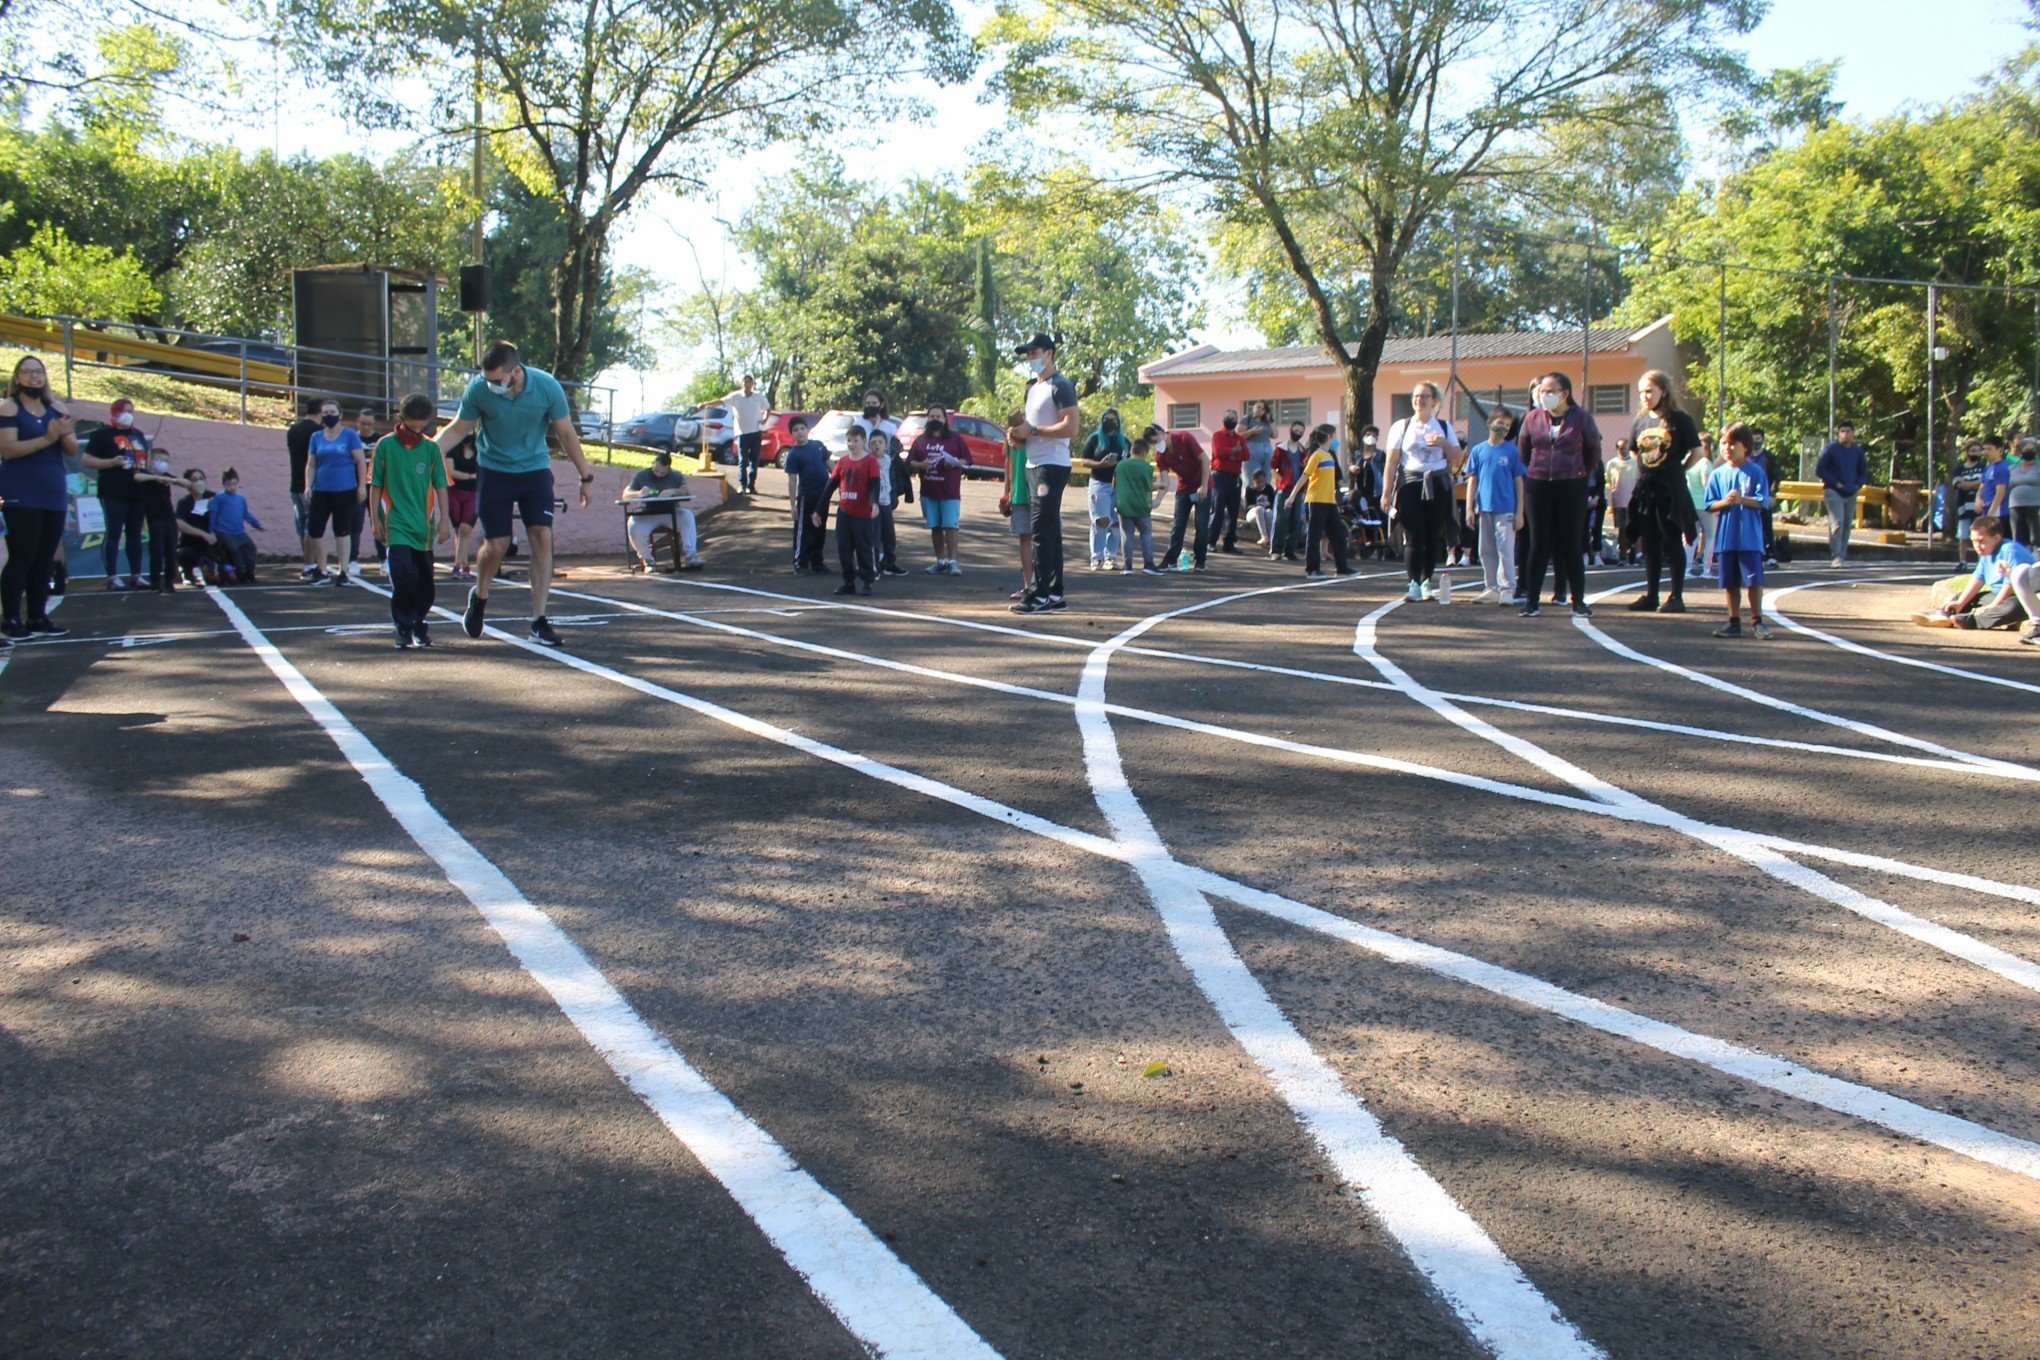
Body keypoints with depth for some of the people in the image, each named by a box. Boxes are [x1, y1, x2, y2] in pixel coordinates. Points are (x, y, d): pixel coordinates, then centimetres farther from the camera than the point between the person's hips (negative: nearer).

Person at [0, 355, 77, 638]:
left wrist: (67, 434, -13)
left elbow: (73, 451, 9)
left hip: (53, 495, 5)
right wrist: (47, 439, -24)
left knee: (45, 560, 7)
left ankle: (37, 617, 14)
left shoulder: (54, 410, 12)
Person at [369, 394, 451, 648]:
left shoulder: (431, 448, 5)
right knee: (403, 572, -16)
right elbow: (375, 486, 5)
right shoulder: (385, 445, 1)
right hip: (395, 522, -2)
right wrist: (375, 519, 2)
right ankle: (403, 627, -3)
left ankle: (420, 624, 23)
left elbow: (440, 486, 7)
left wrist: (444, 521, 1)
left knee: (424, 579, 6)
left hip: (423, 524, 2)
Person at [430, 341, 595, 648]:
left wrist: (585, 477, 2)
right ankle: (479, 597, 29)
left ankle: (539, 621, -7)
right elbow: (459, 429, -2)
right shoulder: (478, 389, -16)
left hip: (535, 469, 0)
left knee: (542, 538, -11)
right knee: (495, 545, -3)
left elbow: (566, 433, -4)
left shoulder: (548, 387, -16)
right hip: (494, 472, 0)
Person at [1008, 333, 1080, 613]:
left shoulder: (1060, 386, -8)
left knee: (1043, 530, -12)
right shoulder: (1032, 388, 21)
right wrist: (1019, 429, 5)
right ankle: (1056, 594, 14)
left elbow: (1071, 428, -18)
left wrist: (1033, 430, -18)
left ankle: (1040, 596, -13)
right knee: (1050, 532, 10)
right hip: (1034, 465, 9)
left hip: (1052, 466, -9)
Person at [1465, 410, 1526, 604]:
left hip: (1505, 509, -3)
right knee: (1486, 551, 9)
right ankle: (1491, 588, 18)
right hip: (1484, 508, 3)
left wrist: (1519, 512, -3)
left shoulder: (1512, 450, 0)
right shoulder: (1478, 450, 6)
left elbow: (1519, 482, 1)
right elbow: (1473, 480, 9)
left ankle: (1507, 589, 1)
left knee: (1505, 550, -5)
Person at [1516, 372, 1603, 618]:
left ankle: (1579, 601, 8)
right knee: (1539, 545, 3)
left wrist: (1583, 473, 10)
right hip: (1538, 487, 2)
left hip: (1572, 488, -2)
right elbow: (1522, 450, 14)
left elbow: (1593, 451, 7)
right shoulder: (1532, 418, 3)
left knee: (1571, 546, 2)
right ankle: (1531, 601, 5)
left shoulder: (1581, 417, -3)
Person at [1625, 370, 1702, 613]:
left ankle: (1676, 597, 4)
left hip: (1671, 491, -5)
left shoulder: (1679, 420, -7)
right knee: (1649, 545, 9)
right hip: (1645, 490, 5)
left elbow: (1696, 452, -2)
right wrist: (1647, 470, 11)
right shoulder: (1639, 421, 8)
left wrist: (1676, 470, 1)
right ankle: (1650, 595, 16)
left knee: (1673, 544, 0)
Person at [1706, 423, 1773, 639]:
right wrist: (1724, 502, -16)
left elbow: (1763, 501, -7)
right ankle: (1734, 621, 18)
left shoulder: (1755, 472, -1)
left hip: (1750, 537, -3)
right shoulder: (1718, 474, 7)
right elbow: (1709, 505, 4)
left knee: (1754, 579, -4)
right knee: (1730, 582, 9)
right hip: (1725, 537, 3)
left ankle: (1757, 621, 4)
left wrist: (1742, 499, -20)